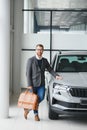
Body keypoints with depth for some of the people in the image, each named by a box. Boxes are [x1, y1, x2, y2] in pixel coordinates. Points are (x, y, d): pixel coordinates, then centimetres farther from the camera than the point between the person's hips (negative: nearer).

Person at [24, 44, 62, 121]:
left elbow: (50, 69, 10)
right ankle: (36, 114, 25)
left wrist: (56, 76, -10)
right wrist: (29, 85, -13)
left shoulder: (45, 60, 9)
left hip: (41, 84, 4)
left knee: (41, 98, -8)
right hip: (33, 84, -4)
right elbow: (28, 73, -7)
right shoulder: (30, 60, -6)